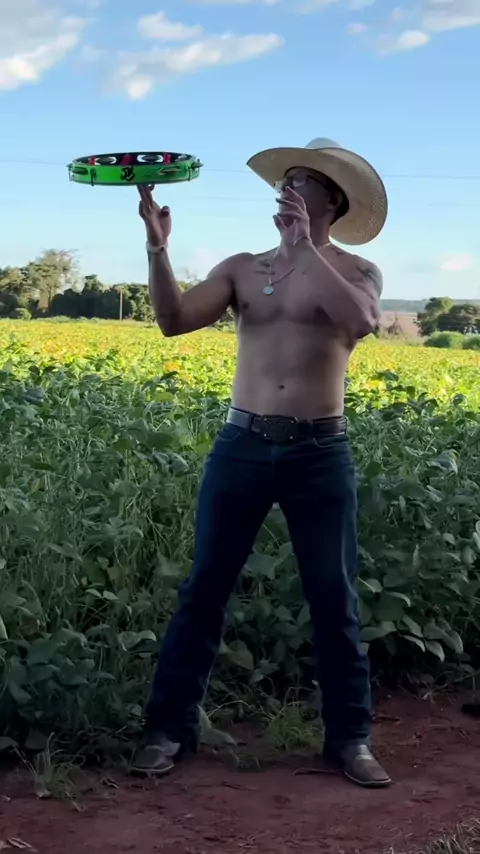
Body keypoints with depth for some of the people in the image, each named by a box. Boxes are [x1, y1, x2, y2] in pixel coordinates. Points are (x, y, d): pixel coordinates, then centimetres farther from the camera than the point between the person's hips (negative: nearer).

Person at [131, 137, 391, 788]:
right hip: (242, 445, 2)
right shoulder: (242, 268, 9)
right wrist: (157, 246, -16)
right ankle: (170, 729, 13)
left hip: (322, 453, -2)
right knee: (204, 589, 4)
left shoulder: (356, 271, 3)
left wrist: (303, 247, -18)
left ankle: (350, 737, 17)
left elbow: (360, 321, -21)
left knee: (334, 599, 4)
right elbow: (173, 321, -3)